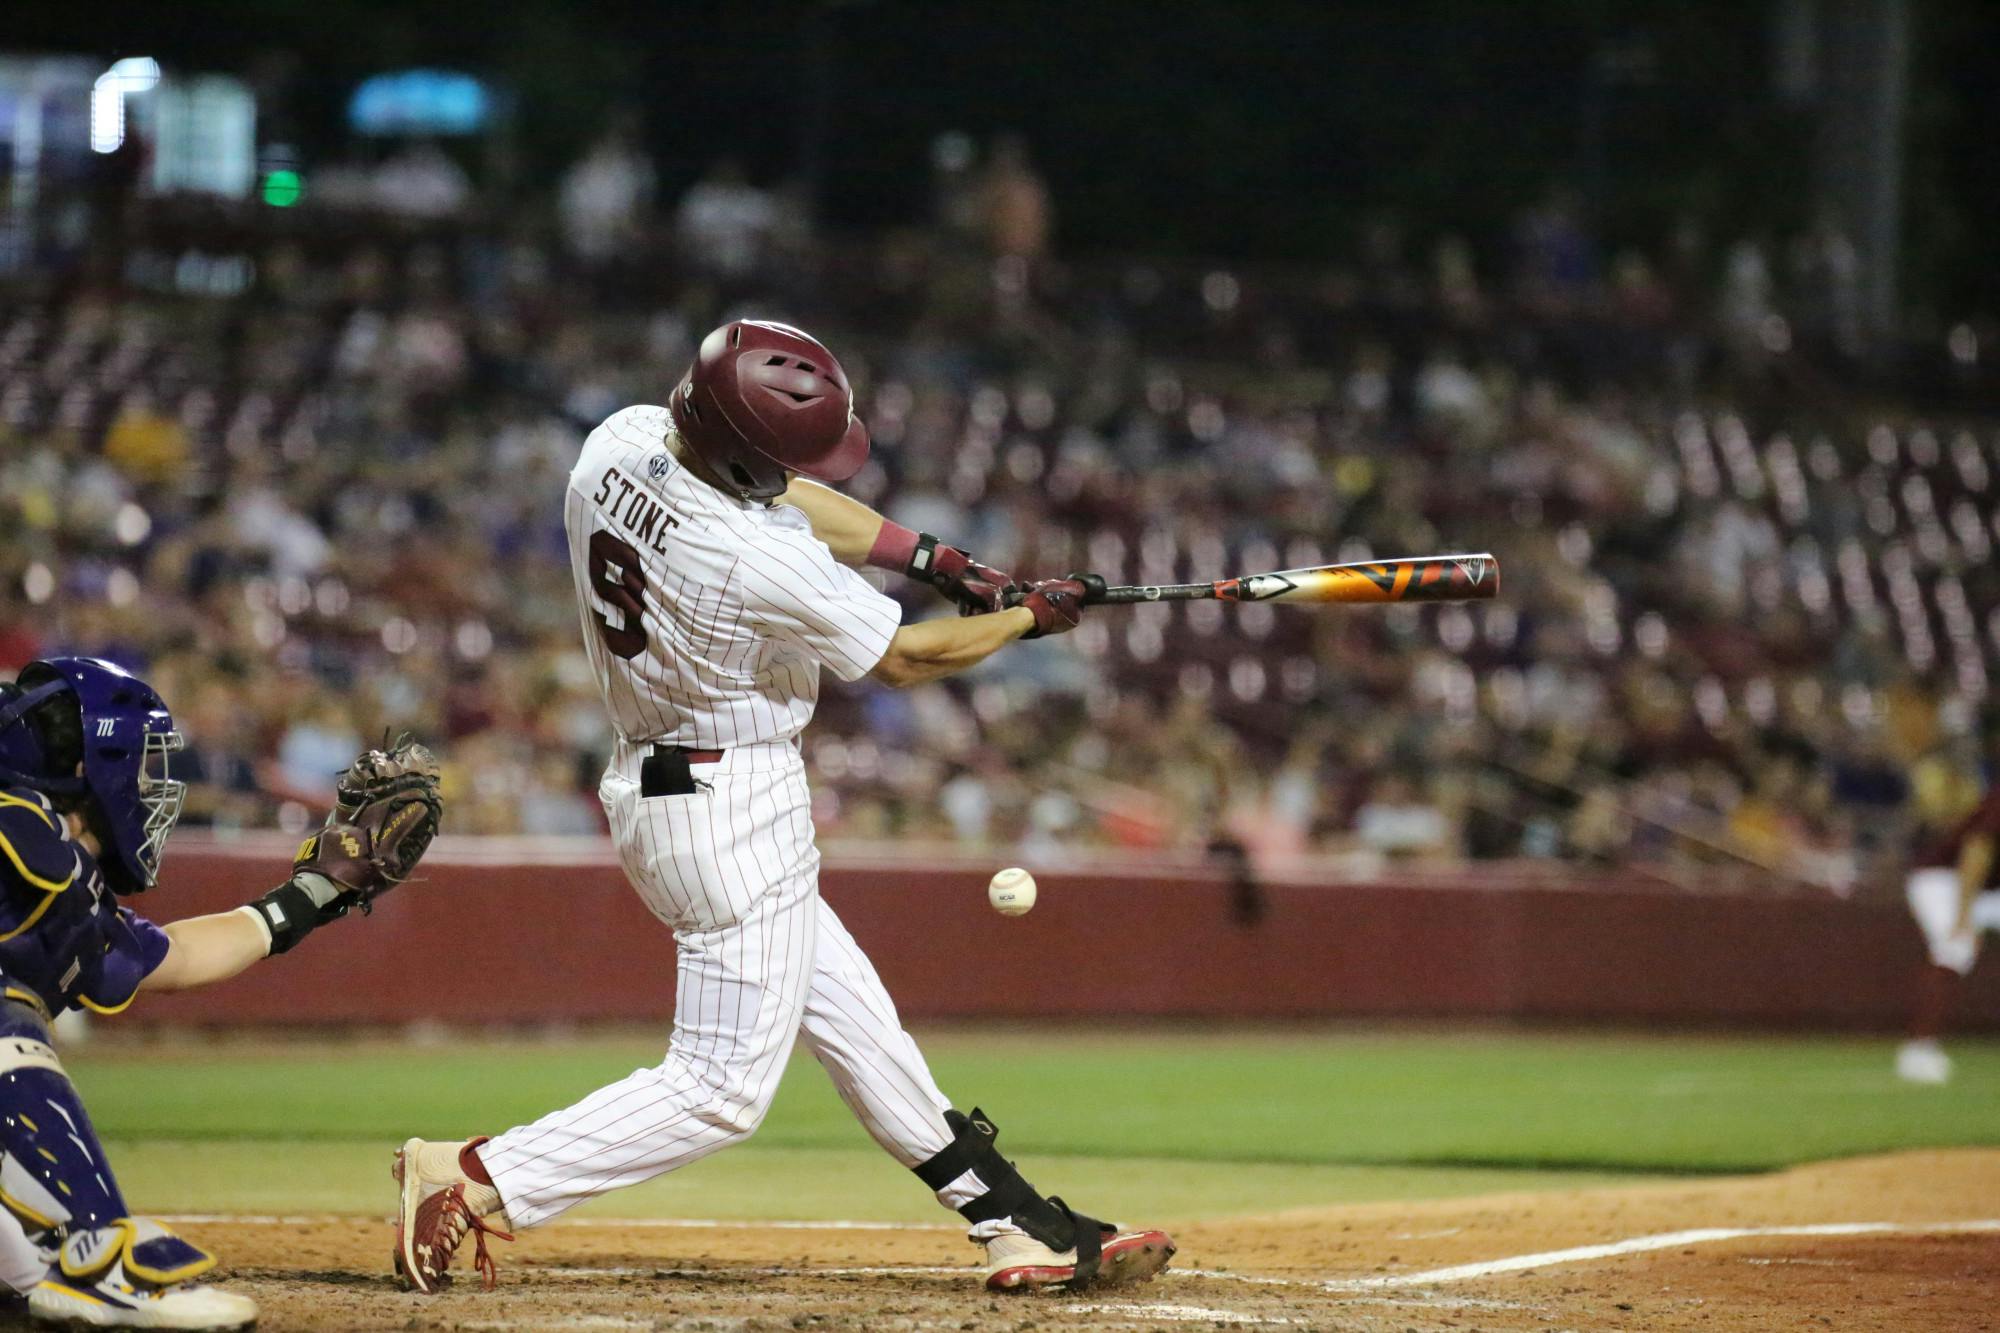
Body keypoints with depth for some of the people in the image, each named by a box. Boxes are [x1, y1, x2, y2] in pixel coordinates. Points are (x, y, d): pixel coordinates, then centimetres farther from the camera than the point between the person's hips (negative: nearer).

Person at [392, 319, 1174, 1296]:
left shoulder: (621, 442, -7)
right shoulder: (760, 565, -29)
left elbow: (778, 497, 12)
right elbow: (906, 659, -12)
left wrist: (927, 554, 8)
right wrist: (1030, 617, 5)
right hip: (736, 808, -10)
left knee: (853, 1022, 16)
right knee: (725, 1086, -3)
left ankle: (1018, 1226, 24)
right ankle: (475, 1180, -7)